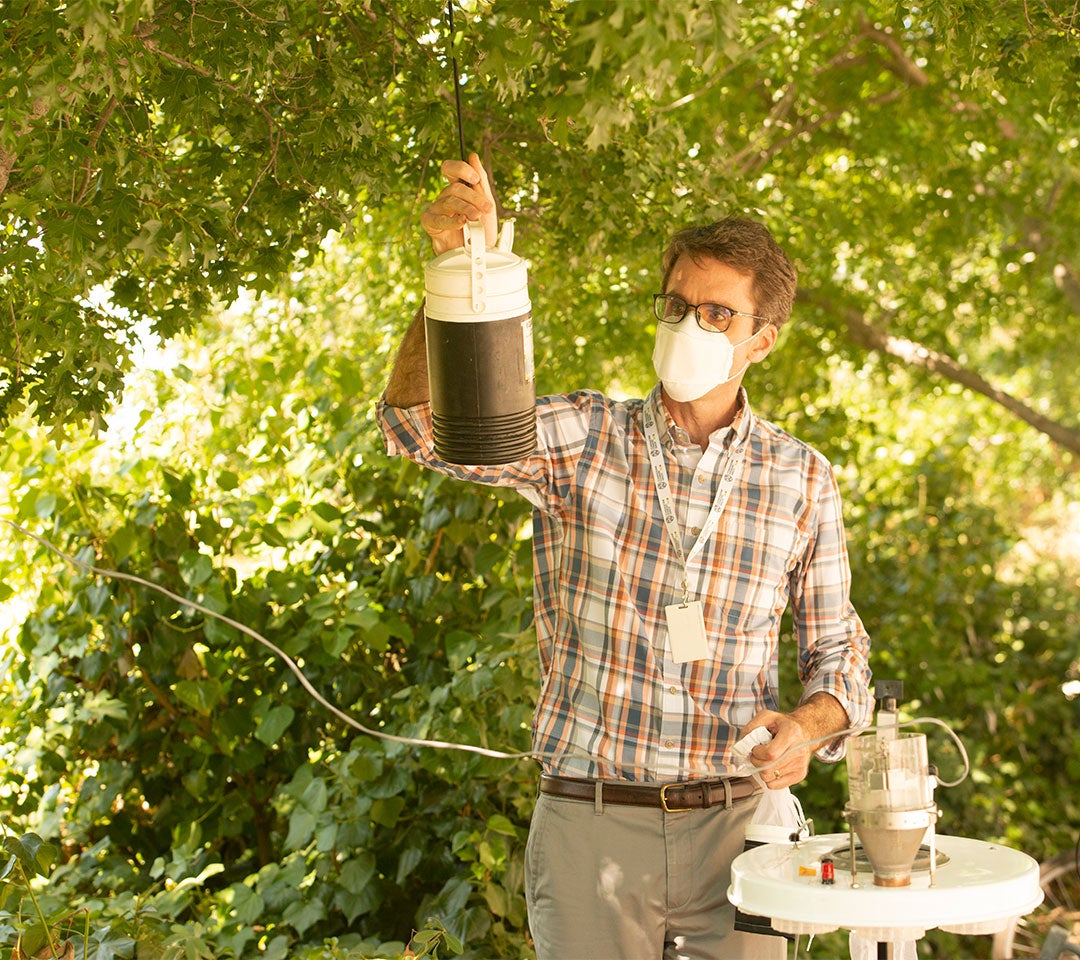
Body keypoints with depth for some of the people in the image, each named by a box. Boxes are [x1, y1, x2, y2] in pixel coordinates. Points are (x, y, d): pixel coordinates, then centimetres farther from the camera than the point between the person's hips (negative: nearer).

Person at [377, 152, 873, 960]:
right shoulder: (584, 439, -1)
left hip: (733, 829, 1)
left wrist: (807, 727, -13)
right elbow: (418, 422, -14)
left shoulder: (802, 480, 3)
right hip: (591, 825, -1)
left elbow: (838, 655, 10)